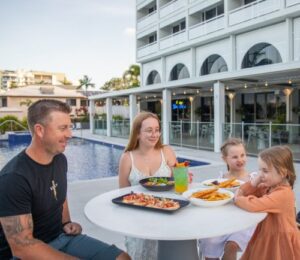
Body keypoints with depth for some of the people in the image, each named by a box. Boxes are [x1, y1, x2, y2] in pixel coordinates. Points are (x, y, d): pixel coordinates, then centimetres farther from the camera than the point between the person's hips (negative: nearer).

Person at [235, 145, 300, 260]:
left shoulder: (283, 193, -27)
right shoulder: (268, 186, 0)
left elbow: (254, 205, -36)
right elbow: (243, 192, 1)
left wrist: (237, 199, -18)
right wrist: (256, 180, -12)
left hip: (280, 242, -8)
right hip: (266, 236, 8)